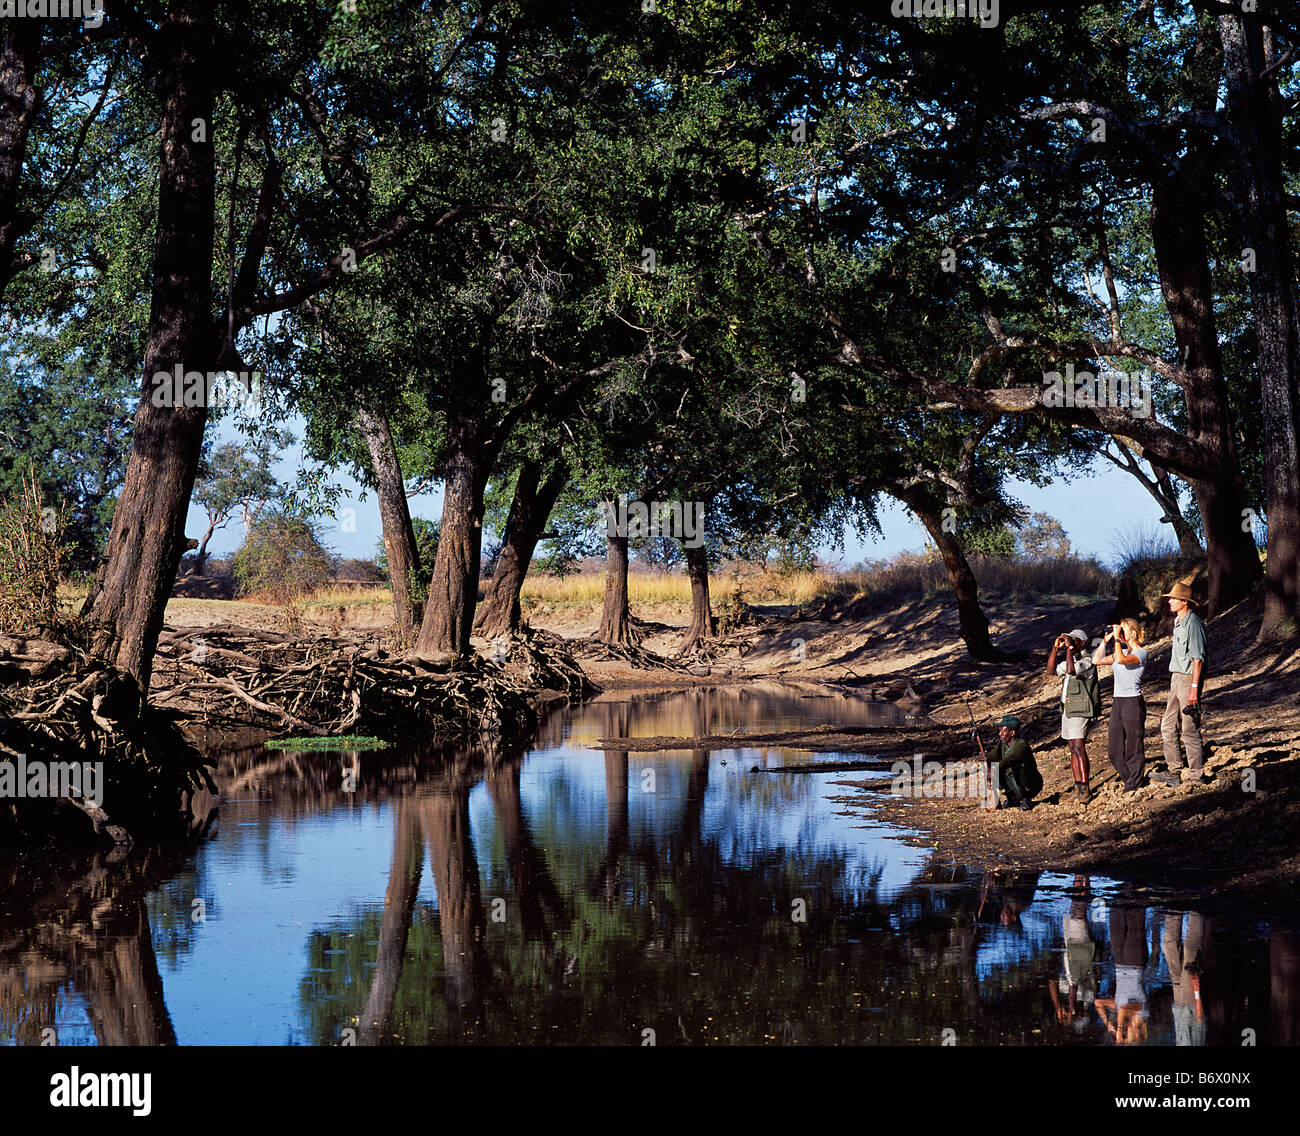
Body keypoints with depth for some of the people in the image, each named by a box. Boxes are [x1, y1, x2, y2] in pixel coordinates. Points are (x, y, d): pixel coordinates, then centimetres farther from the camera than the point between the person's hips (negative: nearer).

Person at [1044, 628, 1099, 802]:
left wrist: (1070, 647, -20)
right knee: (1073, 749, 9)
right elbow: (1051, 670, 18)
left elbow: (1071, 670, -29)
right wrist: (1055, 648, 8)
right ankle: (1078, 784, 12)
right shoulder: (1072, 659, 18)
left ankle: (1084, 787, -16)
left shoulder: (1087, 661, -11)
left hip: (1079, 711, -9)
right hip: (1067, 709, 9)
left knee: (1079, 748, -15)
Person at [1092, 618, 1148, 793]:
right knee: (1113, 749, 7)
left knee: (1133, 747, 0)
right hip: (1117, 702, 8)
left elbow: (1122, 660, -26)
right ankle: (1130, 780, 20)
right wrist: (1106, 640, 8)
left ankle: (1133, 786, 9)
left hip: (1133, 702, -8)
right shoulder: (1120, 651, 15)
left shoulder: (1141, 653, -8)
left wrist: (1117, 638, -18)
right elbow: (1096, 661, 13)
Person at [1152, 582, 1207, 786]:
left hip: (1188, 678, -10)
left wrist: (1194, 687, -22)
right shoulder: (1178, 622, 15)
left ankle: (1195, 777, 2)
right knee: (1168, 726, 10)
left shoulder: (1193, 623, -15)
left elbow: (1198, 658, -18)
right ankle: (1173, 771, 16)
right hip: (1176, 677, 10)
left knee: (1190, 730, -5)